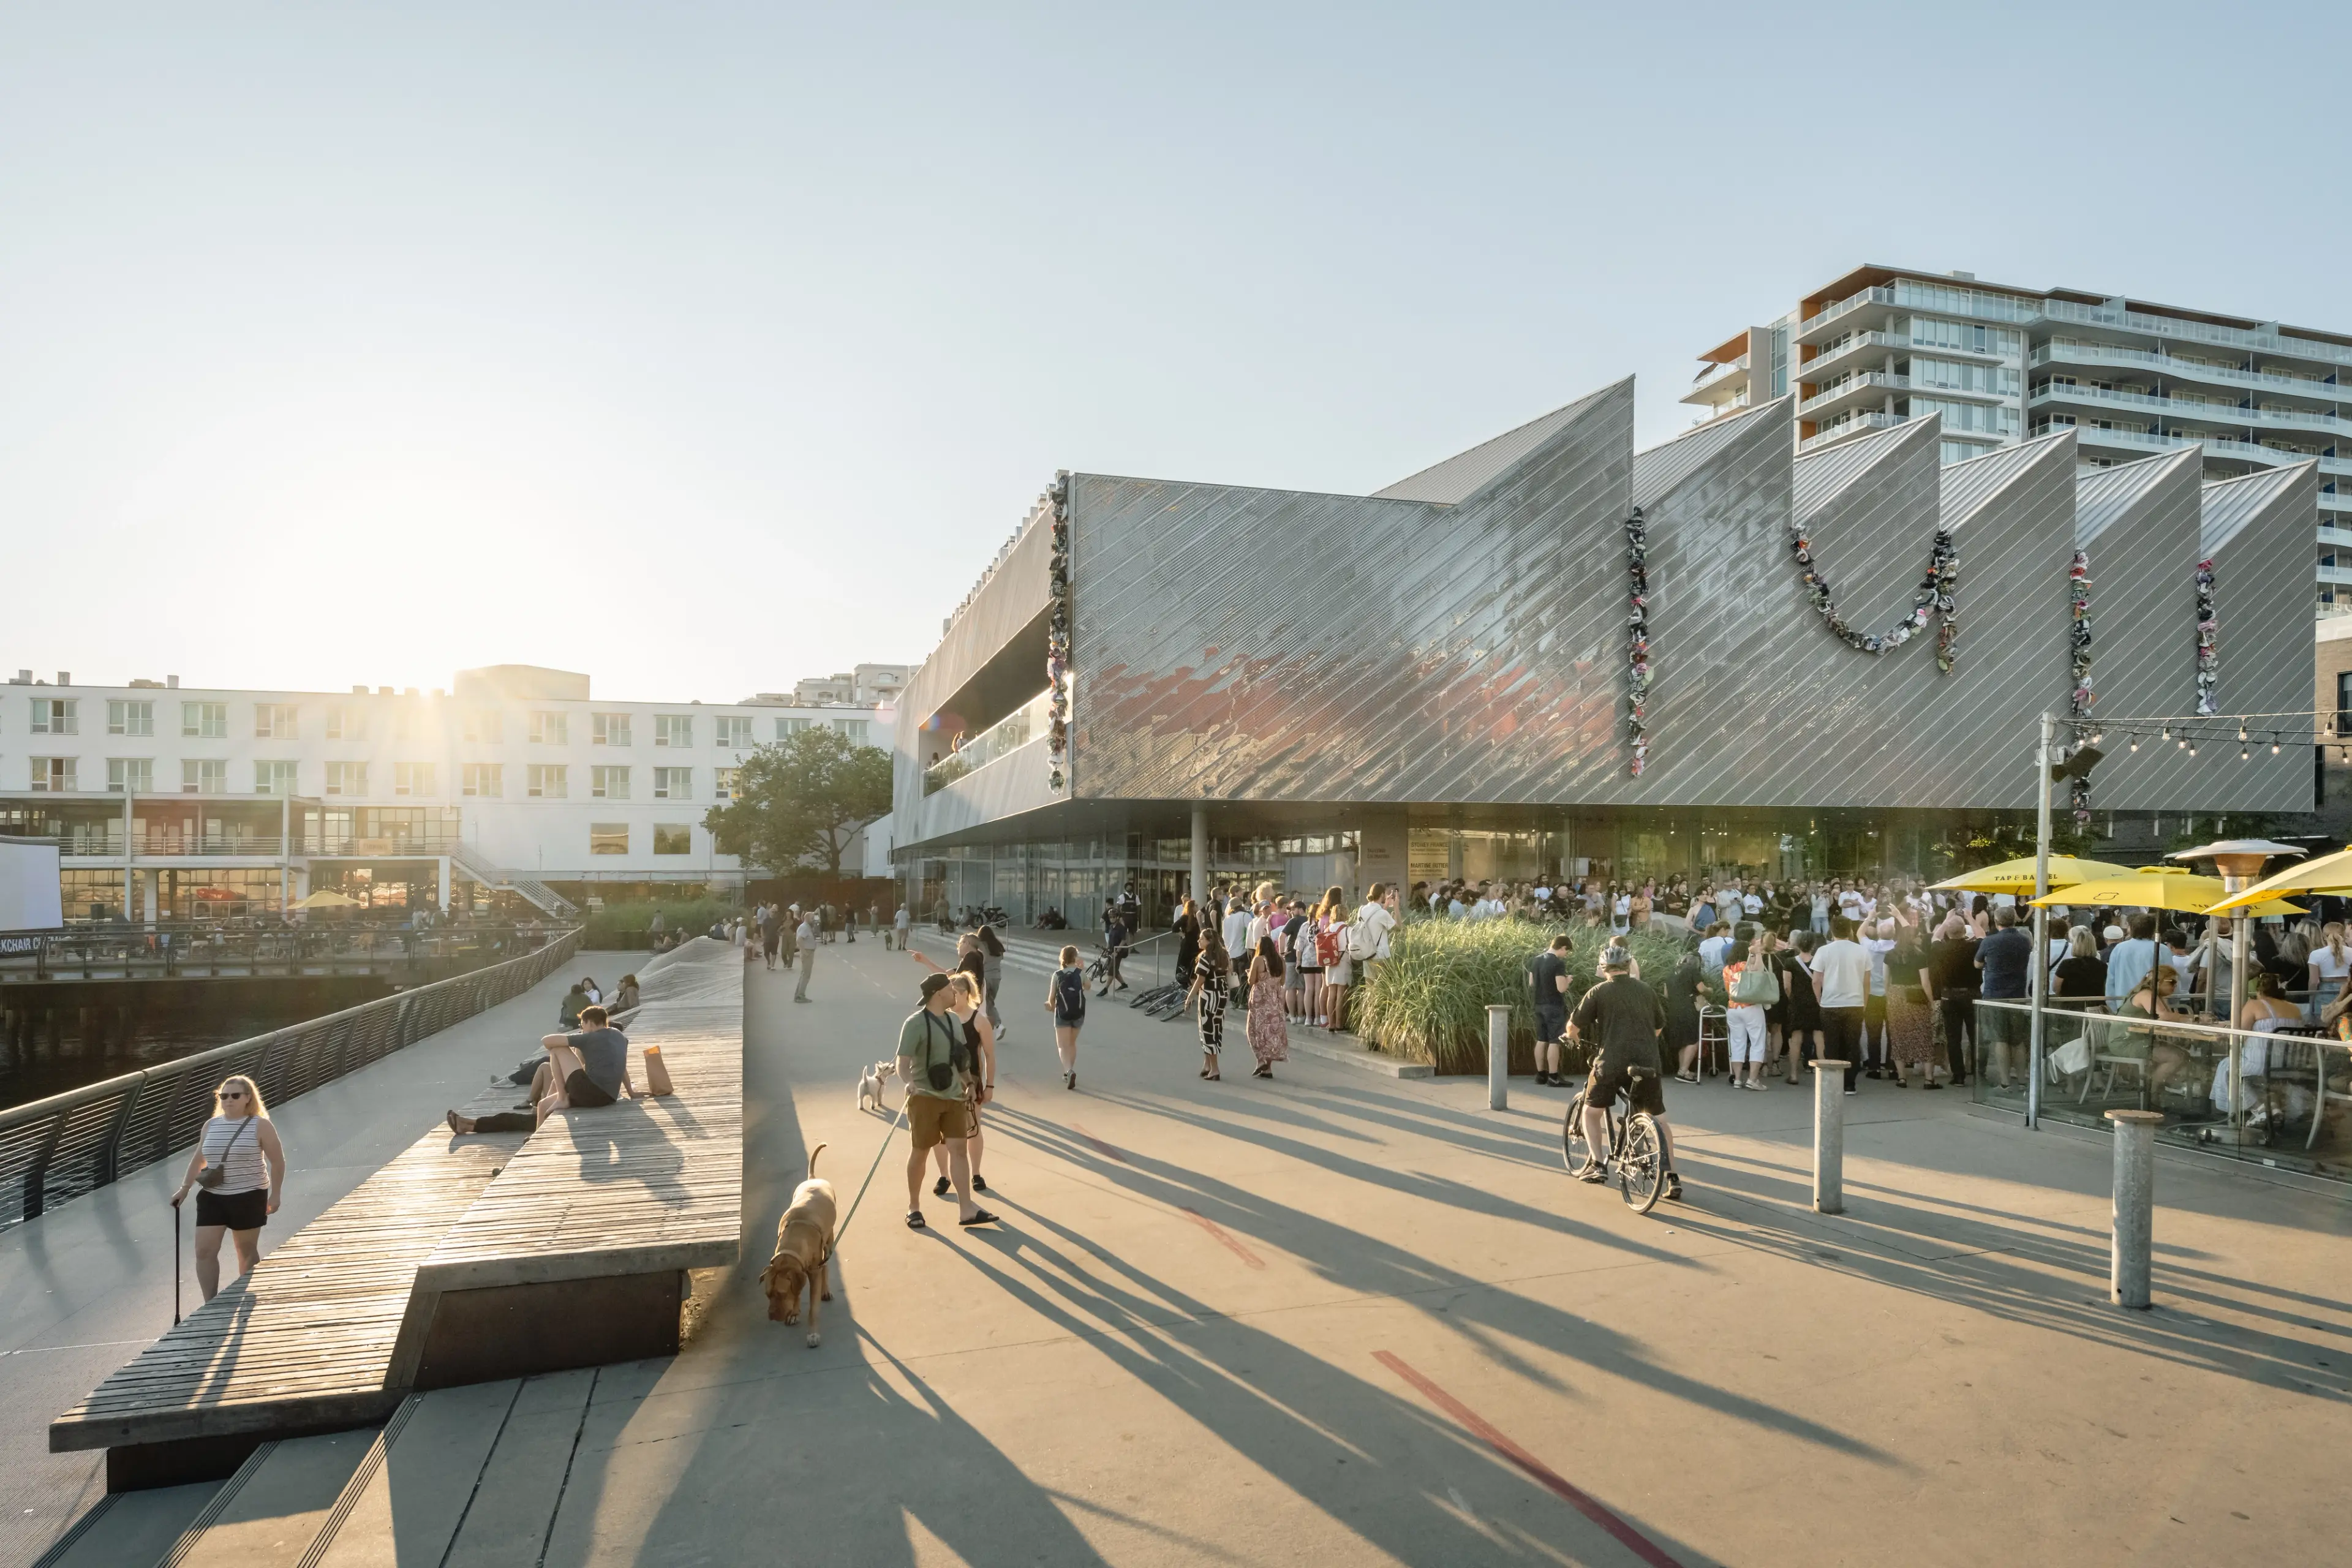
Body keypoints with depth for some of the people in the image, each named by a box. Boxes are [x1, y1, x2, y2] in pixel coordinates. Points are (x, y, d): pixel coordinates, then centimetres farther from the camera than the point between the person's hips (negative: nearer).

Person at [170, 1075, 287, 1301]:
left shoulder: (261, 1126, -9)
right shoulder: (210, 1126, 6)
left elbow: (278, 1161, -6)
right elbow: (198, 1159, 19)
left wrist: (275, 1194, -8)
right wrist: (185, 1188, 14)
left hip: (248, 1197, -4)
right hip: (211, 1197, 4)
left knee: (247, 1251, 8)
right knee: (204, 1251, -3)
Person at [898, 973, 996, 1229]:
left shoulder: (953, 1021, 9)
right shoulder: (915, 1023, -14)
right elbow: (902, 1063, -19)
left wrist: (966, 1088, 16)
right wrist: (909, 1083, -37)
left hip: (953, 1096, 6)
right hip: (925, 1097, -6)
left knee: (958, 1148, 0)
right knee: (921, 1152, 5)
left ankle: (966, 1211, 1)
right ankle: (913, 1208, 21)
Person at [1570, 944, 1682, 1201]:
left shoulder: (1599, 992, 1)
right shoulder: (1647, 991, 13)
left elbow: (1574, 1026, 0)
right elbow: (1660, 1026, 24)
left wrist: (1579, 1038, 22)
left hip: (1612, 1063, -3)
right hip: (1648, 1064, 3)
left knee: (1592, 1112, 16)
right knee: (1659, 1120, 17)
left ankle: (1598, 1165, 4)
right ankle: (1672, 1178, 12)